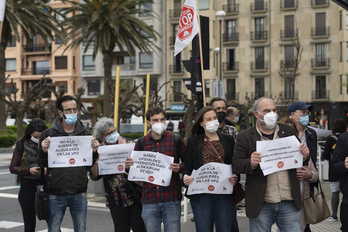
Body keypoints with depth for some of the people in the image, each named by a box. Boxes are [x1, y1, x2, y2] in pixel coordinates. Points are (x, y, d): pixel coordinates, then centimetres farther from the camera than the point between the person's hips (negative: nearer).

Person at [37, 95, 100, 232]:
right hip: (56, 194, -2)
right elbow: (41, 165, 2)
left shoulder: (85, 134, 7)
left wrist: (94, 151, -10)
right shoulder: (49, 134, 0)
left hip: (79, 194, 2)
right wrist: (44, 152, -17)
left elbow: (91, 166, 8)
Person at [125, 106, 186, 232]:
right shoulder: (141, 143, 8)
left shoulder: (176, 140, 3)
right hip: (149, 200, 2)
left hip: (171, 199, -2)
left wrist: (179, 168, -13)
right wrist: (128, 166, -9)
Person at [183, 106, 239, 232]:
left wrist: (235, 178, -11)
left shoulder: (228, 140, 12)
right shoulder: (193, 141, 9)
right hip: (201, 196, -1)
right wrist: (186, 178, -16)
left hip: (224, 194, 1)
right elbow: (188, 167, 6)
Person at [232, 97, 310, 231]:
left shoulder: (289, 131, 11)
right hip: (261, 204, -2)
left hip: (289, 202, 2)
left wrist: (304, 155, -7)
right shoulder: (244, 137, 1)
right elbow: (236, 164, -3)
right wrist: (251, 163, -24)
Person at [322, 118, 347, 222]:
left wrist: (323, 156, 13)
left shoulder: (330, 139, -8)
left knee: (335, 192, 3)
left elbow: (326, 156, -7)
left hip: (334, 170, -3)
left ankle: (334, 215, 7)